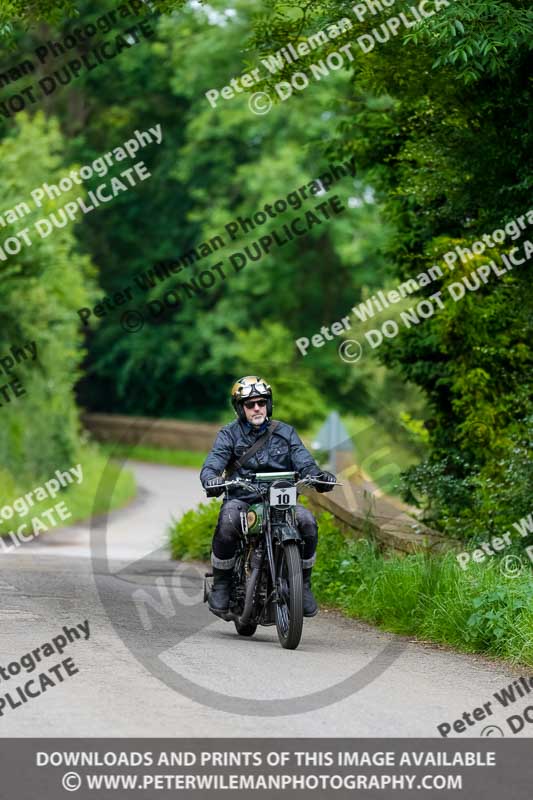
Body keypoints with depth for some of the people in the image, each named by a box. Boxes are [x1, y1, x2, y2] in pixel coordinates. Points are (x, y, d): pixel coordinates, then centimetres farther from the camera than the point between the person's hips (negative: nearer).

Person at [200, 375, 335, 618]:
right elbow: (212, 463, -6)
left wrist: (318, 475, -22)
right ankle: (221, 584, -19)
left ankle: (303, 583, -10)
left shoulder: (285, 432, 14)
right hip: (241, 499, -2)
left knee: (307, 521, -28)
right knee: (228, 521, -36)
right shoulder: (230, 434, 8)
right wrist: (210, 479, -31)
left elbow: (303, 461, 2)